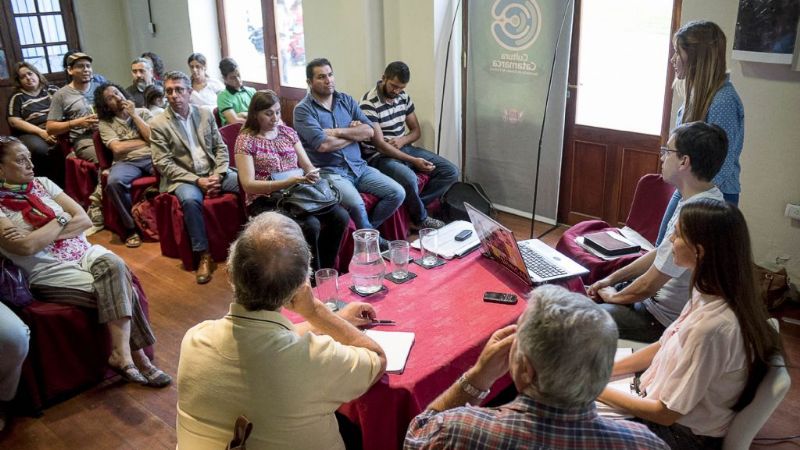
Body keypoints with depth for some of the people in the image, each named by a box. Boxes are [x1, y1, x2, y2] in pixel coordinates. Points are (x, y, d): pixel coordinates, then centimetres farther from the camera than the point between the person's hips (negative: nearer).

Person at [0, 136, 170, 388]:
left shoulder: (42, 184, 11)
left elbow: (85, 219, 4)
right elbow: (27, 246, -18)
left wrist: (43, 234, -8)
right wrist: (61, 220, -6)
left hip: (85, 253, 4)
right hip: (51, 273, -4)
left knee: (113, 264, -30)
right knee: (120, 289, -26)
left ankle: (122, 353, -26)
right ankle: (137, 358, -18)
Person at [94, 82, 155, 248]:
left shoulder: (143, 112, 16)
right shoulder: (105, 123, 12)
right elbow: (117, 147, -3)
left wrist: (134, 115, 3)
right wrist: (145, 141, 3)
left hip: (152, 157, 0)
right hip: (126, 162, 0)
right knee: (114, 182, -35)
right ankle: (131, 227, -15)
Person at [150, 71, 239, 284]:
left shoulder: (205, 114, 8)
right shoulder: (158, 124, -3)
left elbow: (221, 147, 9)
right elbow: (163, 164, -8)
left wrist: (218, 175, -9)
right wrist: (197, 180, -17)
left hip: (213, 172, 3)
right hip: (183, 177, -3)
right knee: (190, 200, -36)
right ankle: (203, 254, -24)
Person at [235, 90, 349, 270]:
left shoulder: (288, 132, 13)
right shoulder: (246, 140, -4)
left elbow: (307, 165, 13)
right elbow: (248, 185, -12)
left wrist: (313, 174, -13)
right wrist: (287, 182, -24)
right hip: (266, 201, -5)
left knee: (340, 216, -20)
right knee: (310, 225, -32)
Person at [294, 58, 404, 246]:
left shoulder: (346, 100, 12)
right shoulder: (303, 109, -5)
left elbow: (369, 131, 2)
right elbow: (323, 145, -18)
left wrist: (338, 132, -11)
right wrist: (354, 133, -3)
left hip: (358, 166, 6)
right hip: (329, 171, -6)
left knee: (397, 193, -8)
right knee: (356, 204, -32)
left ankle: (365, 230, 10)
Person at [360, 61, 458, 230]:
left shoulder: (404, 96, 4)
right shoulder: (369, 104, -18)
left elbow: (416, 130, 12)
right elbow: (380, 144, -21)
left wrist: (403, 140, -14)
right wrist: (414, 161, -26)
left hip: (404, 148, 8)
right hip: (379, 156, -7)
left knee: (450, 172, -6)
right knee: (409, 178, -38)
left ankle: (414, 207, -7)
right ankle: (421, 218, -9)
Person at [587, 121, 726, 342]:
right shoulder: (708, 198, 1)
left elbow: (646, 287, -24)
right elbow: (661, 253, 12)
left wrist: (612, 296, -4)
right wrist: (612, 279, 9)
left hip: (665, 322, -9)